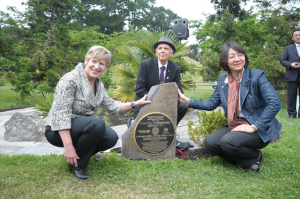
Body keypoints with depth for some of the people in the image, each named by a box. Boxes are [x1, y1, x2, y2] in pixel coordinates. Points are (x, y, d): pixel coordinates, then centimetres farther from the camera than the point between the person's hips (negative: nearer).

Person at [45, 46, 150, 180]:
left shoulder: (98, 84, 5)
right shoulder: (70, 80, -19)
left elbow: (111, 105, 15)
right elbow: (60, 114, -25)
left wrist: (136, 103, 9)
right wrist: (68, 146, -31)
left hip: (84, 127, 8)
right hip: (58, 131, -7)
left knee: (111, 138, -14)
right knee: (97, 124, -32)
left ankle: (79, 156, 10)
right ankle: (76, 164, -10)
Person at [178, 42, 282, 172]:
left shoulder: (257, 76, -11)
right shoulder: (222, 81, 6)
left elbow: (275, 104, -18)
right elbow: (211, 104, 11)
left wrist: (253, 127, -22)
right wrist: (186, 100, 1)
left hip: (259, 130, -6)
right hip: (234, 127, 6)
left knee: (227, 141, -30)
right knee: (209, 143, -14)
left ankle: (255, 157, 1)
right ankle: (247, 162, 2)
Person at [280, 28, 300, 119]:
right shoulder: (288, 48, 14)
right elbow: (282, 60, 8)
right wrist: (290, 64, -11)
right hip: (292, 76, 0)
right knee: (291, 95, 1)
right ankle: (292, 113, 8)